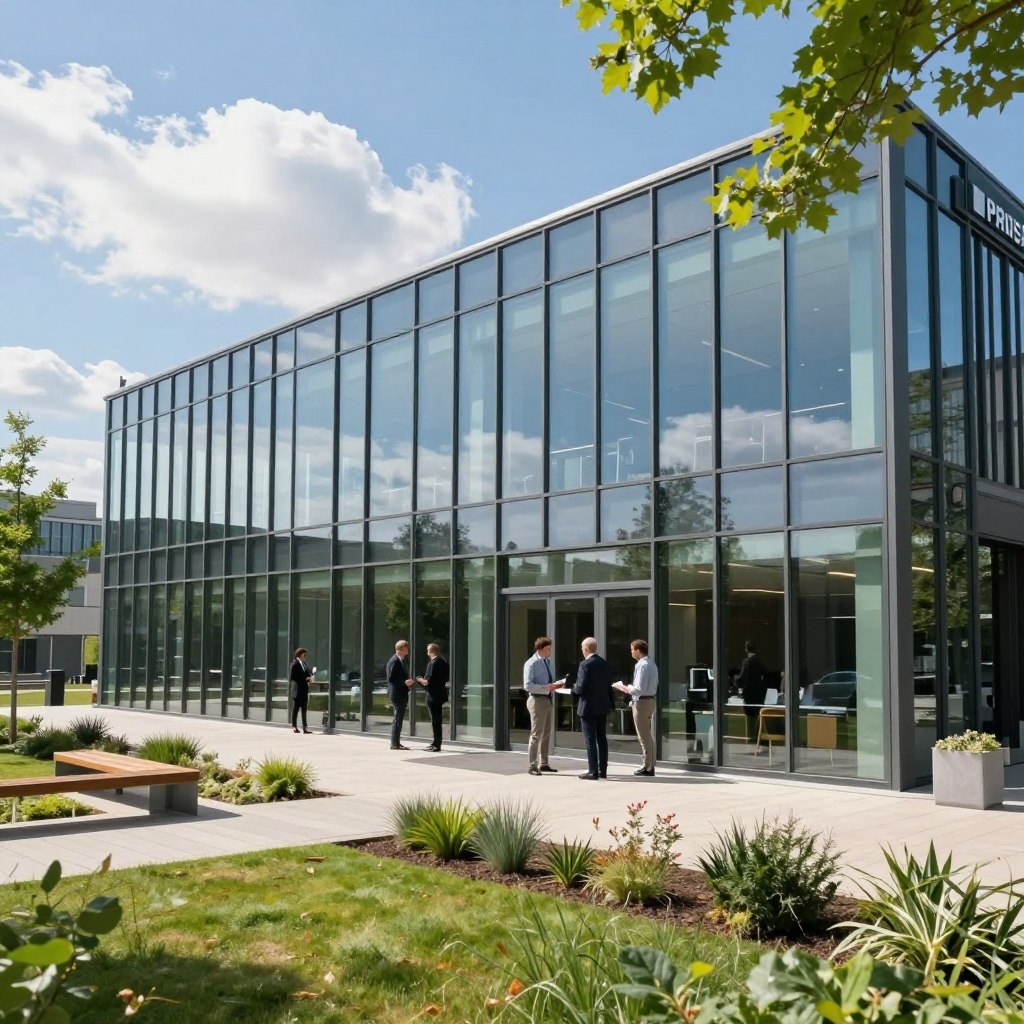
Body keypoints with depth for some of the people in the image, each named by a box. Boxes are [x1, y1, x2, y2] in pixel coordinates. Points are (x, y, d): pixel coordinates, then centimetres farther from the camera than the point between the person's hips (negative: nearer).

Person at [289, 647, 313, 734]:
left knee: (304, 709, 6)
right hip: (297, 690, -7)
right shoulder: (295, 664, -10)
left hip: (304, 690, 7)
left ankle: (305, 727, 6)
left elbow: (308, 673, 21)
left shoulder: (304, 664, 13)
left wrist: (310, 677, -2)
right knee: (295, 709, 2)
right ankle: (294, 726, 10)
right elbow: (292, 677, -16)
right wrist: (305, 679, -17)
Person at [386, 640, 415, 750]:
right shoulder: (394, 661, -16)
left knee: (398, 719, 14)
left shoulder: (400, 660, 15)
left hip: (401, 694, 10)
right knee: (398, 719, -7)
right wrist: (405, 682, -22)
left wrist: (409, 681, 9)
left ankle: (396, 743, 21)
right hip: (397, 694, -10)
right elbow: (391, 679, -20)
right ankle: (395, 744, -3)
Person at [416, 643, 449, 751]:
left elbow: (428, 681, -23)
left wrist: (420, 680, -3)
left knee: (435, 720, -4)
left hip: (433, 695, -9)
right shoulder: (444, 662, 10)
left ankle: (437, 744, -1)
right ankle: (436, 743, 23)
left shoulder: (432, 663, -17)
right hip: (441, 693, 9)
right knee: (437, 719, 16)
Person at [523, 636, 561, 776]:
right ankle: (533, 766, -1)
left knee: (546, 733, 15)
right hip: (537, 700, -9)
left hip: (548, 699, 9)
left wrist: (556, 684, 3)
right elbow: (528, 685, -19)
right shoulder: (531, 664, -12)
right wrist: (546, 687, -26)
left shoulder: (547, 661, 14)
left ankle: (543, 764, 25)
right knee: (536, 734, -6)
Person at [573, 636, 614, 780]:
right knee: (602, 738, 12)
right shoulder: (605, 664, 7)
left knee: (590, 740, -2)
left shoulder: (585, 664, -15)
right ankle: (603, 770, 16)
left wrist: (573, 688, 3)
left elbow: (580, 688, -17)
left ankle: (593, 771, -2)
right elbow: (609, 686, 9)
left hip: (588, 707, -7)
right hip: (603, 706, 7)